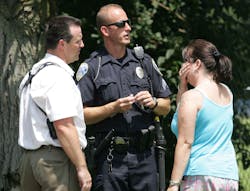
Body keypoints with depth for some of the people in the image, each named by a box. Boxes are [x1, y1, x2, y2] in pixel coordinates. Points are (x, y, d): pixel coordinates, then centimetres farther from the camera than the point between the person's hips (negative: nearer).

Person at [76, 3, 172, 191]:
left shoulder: (144, 62, 16)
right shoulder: (91, 68, 2)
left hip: (144, 154, 4)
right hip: (110, 158, -4)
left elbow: (166, 107, 19)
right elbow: (80, 114, -5)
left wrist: (153, 103, -2)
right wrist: (113, 108, -13)